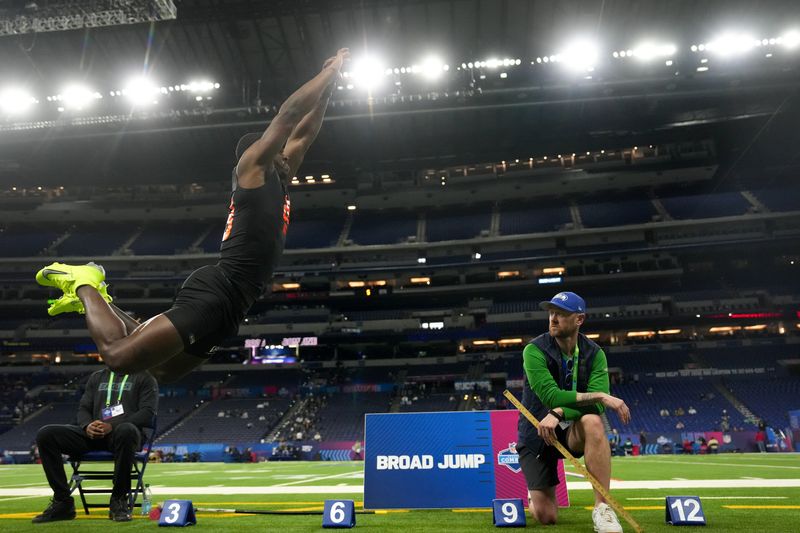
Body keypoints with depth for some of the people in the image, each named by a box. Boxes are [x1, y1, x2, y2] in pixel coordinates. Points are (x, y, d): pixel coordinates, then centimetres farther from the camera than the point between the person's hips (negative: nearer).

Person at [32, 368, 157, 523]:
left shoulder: (144, 378, 8)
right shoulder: (97, 377, 25)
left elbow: (148, 413, -4)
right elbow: (83, 409, 18)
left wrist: (113, 426, -19)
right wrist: (87, 426, -8)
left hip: (123, 433, -5)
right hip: (94, 434, 5)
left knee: (126, 430, -40)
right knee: (46, 434, -14)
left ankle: (118, 500, -24)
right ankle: (62, 502, -10)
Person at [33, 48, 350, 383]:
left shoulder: (277, 181, 23)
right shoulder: (252, 167, 1)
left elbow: (303, 133, 28)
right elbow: (288, 114, -3)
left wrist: (327, 88, 26)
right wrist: (329, 71, 7)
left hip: (229, 304, 10)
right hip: (215, 293, -9)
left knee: (162, 371, 18)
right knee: (119, 356, -13)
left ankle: (92, 298, 27)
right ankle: (85, 284, 10)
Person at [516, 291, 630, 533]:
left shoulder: (594, 354, -8)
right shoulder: (534, 351, -17)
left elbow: (597, 405, -20)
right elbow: (551, 396, -28)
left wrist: (559, 413, -35)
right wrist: (600, 395, -32)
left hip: (571, 432, 2)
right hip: (537, 434, -1)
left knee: (593, 421, -35)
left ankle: (602, 507, -25)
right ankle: (534, 493, 34)